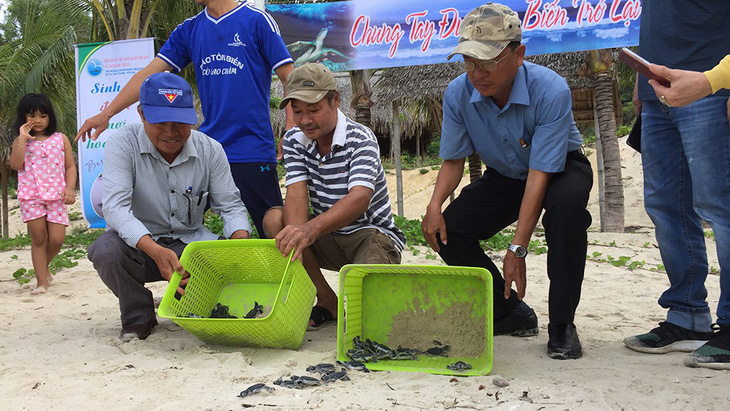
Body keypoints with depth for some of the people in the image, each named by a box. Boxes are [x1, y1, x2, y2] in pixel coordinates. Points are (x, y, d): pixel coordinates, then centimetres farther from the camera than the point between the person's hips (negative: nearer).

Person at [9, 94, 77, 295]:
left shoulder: (60, 139, 9)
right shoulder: (21, 141, 7)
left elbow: (70, 166, 9)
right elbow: (15, 165, -9)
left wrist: (70, 188, -5)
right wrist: (22, 139, -11)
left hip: (57, 195, 1)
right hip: (31, 195, -1)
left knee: (57, 239, -4)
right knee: (38, 238, 0)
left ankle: (43, 267, 27)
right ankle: (41, 282, 9)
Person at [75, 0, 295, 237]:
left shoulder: (257, 20, -2)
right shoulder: (189, 30, 13)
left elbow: (290, 77, -4)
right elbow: (150, 74, 11)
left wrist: (291, 130, -14)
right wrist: (106, 114, 5)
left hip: (253, 150, -5)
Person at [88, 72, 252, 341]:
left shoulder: (210, 150, -4)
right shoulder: (123, 144, -13)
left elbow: (230, 206, -1)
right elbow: (116, 206, -25)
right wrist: (155, 251, -41)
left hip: (190, 242, 2)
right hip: (139, 245, -2)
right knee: (106, 249, -34)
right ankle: (138, 316, -2)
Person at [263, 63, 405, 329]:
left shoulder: (360, 139, -18)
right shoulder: (294, 140, -1)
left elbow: (360, 197, -35)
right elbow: (297, 192, -15)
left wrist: (311, 229, -53)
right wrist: (296, 239, -37)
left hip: (373, 233, -5)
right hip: (328, 238, 5)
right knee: (274, 219, -20)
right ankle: (327, 302, -8)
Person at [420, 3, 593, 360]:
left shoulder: (551, 90, -33)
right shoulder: (457, 94, -19)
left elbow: (540, 174, -34)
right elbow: (453, 159, -6)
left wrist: (518, 249, -37)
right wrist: (435, 205, -27)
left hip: (560, 169, -4)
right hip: (503, 177, 5)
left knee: (565, 205, -39)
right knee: (448, 230, -16)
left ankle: (562, 324, -21)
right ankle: (511, 313, 5)